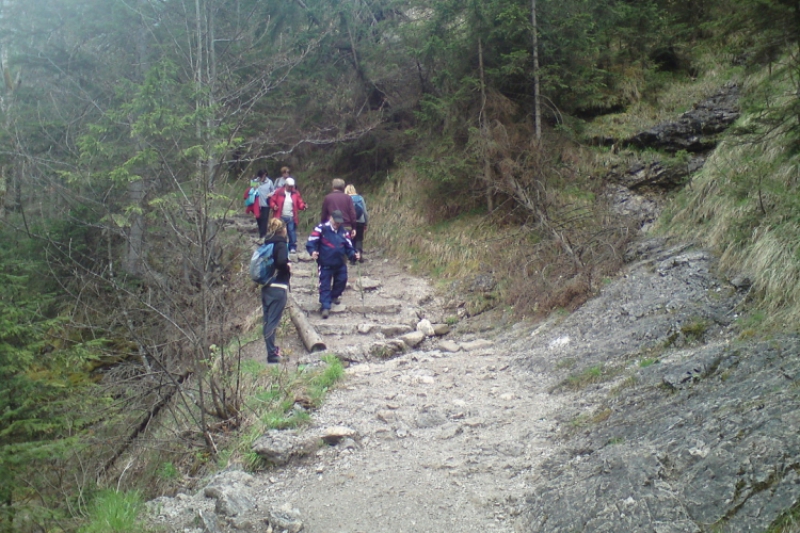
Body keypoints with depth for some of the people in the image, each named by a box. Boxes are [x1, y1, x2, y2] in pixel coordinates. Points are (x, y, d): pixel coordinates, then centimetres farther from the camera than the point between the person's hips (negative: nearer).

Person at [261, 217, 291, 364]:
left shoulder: (266, 244, 12)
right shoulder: (281, 244, -10)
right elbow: (282, 262, -26)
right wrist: (288, 266, -6)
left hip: (266, 287, 7)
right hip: (278, 288, -7)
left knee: (268, 320, 13)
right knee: (273, 321, -6)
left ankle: (272, 350, 24)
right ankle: (271, 354, -5)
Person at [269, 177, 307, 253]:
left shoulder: (296, 193, 4)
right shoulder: (279, 192, -1)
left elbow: (300, 204, 5)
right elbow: (272, 200, 4)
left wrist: (303, 206, -16)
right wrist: (273, 206, -15)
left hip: (291, 217, 0)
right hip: (281, 217, 0)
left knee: (292, 233, 1)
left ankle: (292, 248, 10)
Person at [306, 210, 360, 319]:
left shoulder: (343, 231, 5)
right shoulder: (321, 229, -11)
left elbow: (349, 247, 9)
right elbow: (311, 242, -15)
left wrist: (353, 254, -9)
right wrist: (313, 251, -33)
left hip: (340, 264, 5)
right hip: (325, 264, -5)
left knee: (341, 280, 16)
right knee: (325, 285, -4)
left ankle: (334, 296, 43)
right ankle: (325, 307, -3)